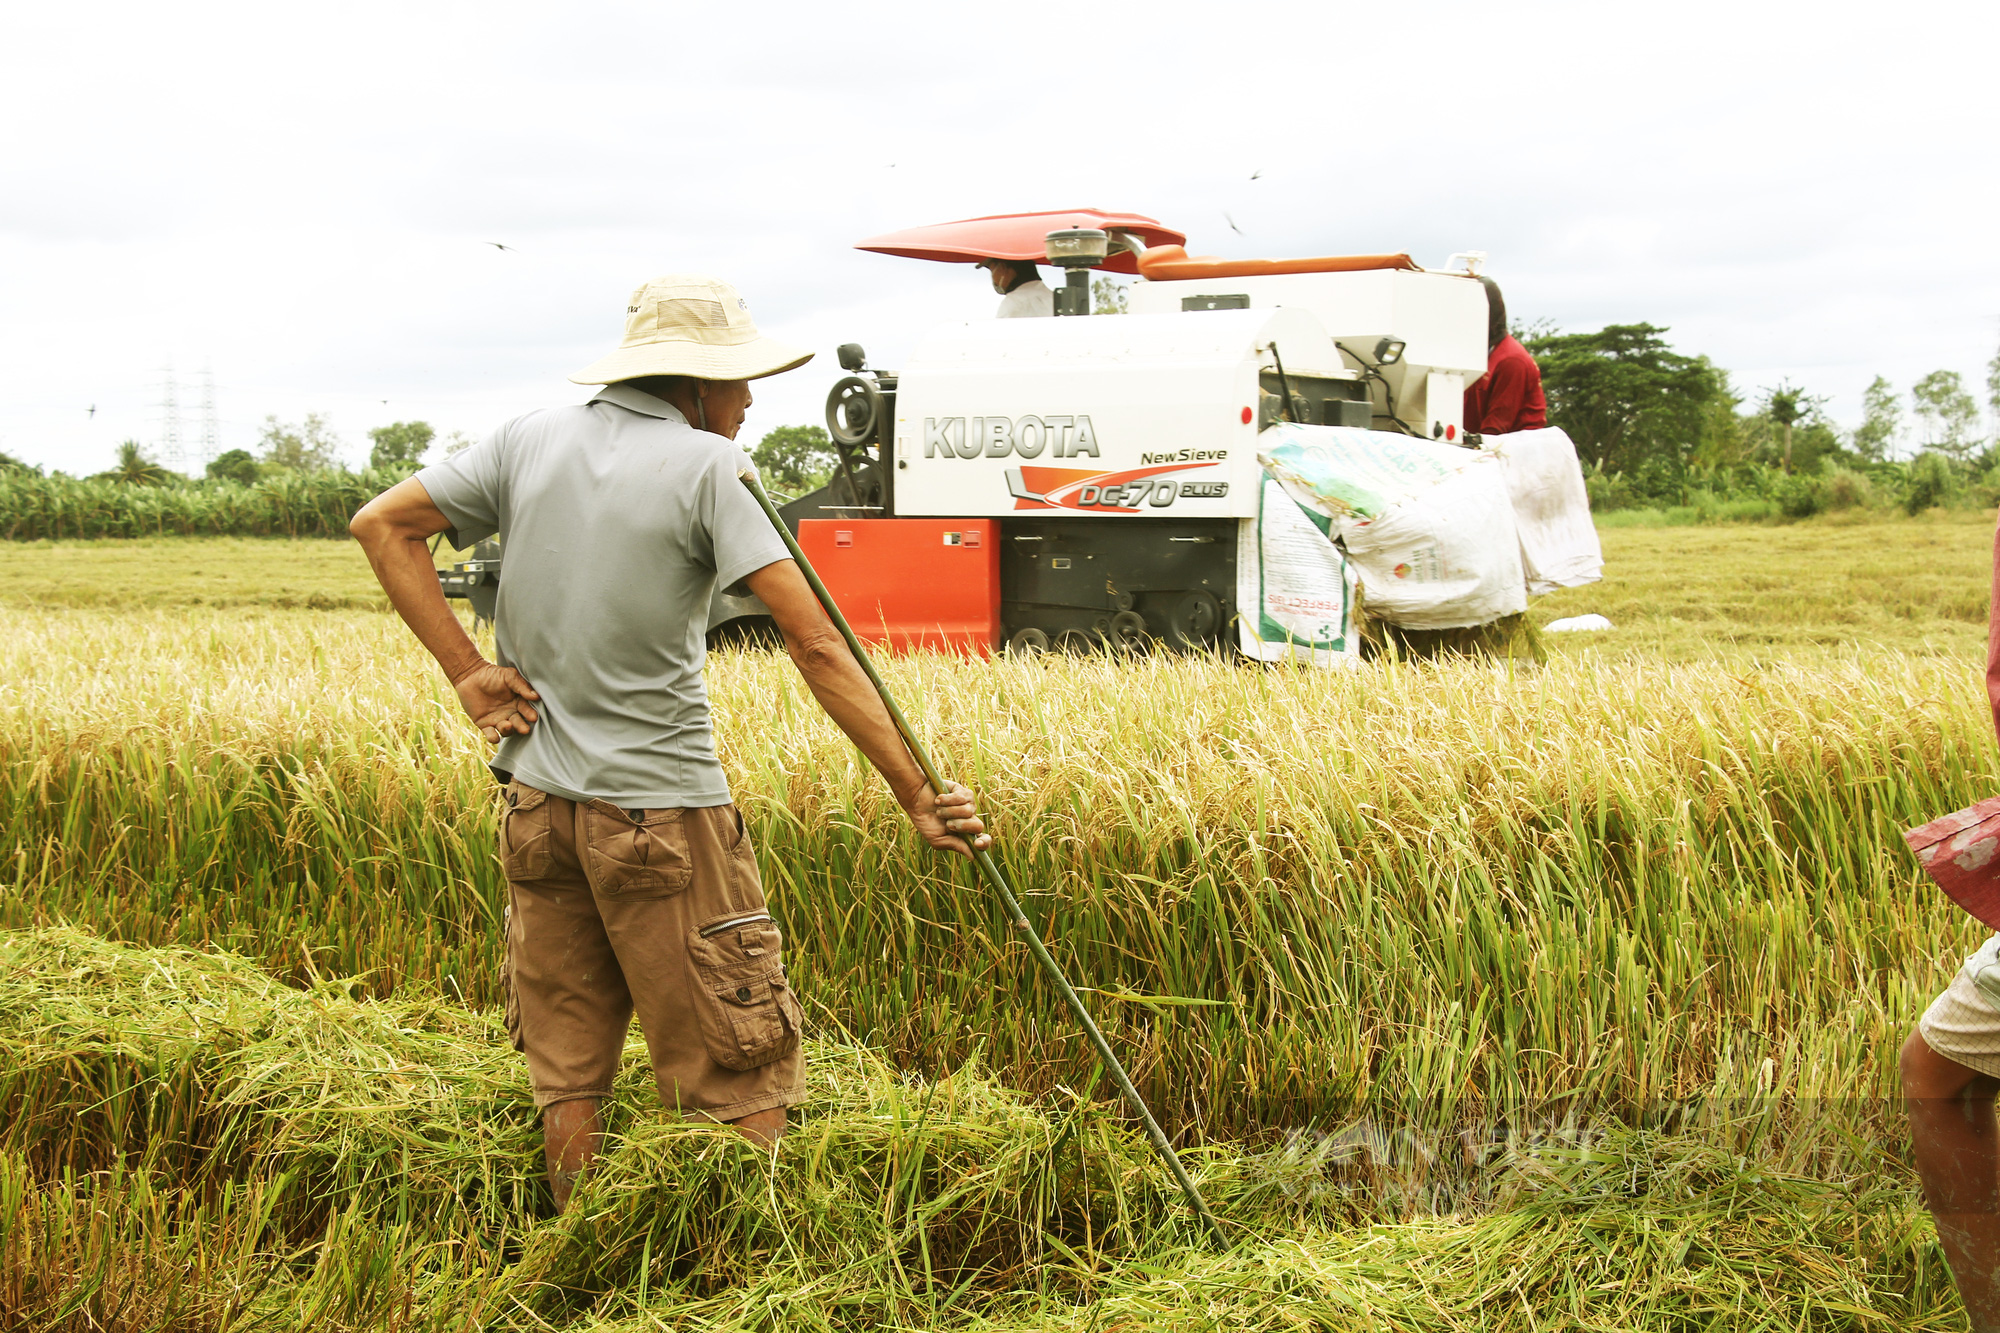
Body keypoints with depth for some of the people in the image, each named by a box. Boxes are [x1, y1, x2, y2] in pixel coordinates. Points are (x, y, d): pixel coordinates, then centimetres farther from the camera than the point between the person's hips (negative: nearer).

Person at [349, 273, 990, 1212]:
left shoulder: (532, 441, 5)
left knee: (567, 1066, 15)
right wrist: (915, 795, -14)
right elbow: (815, 647, -16)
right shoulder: (705, 466, -11)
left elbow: (381, 524, 9)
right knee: (740, 1074, 2)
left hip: (540, 806, 6)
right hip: (660, 812, -6)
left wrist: (464, 669, 4)